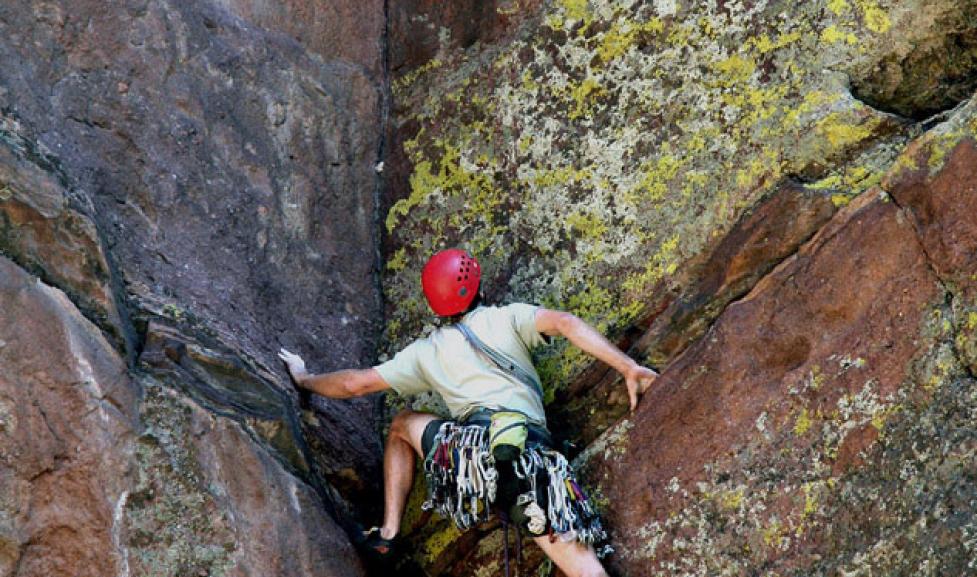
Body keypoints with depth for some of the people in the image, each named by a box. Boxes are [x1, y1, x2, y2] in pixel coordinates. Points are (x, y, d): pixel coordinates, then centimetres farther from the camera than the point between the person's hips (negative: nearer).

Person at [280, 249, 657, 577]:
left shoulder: (427, 352, 22)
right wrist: (628, 368, -2)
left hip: (476, 444, 0)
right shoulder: (506, 318, 19)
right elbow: (565, 323, 1)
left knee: (402, 424, 31)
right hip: (536, 453, 0)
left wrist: (304, 379, 46)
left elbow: (356, 383, 27)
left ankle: (388, 533, 23)